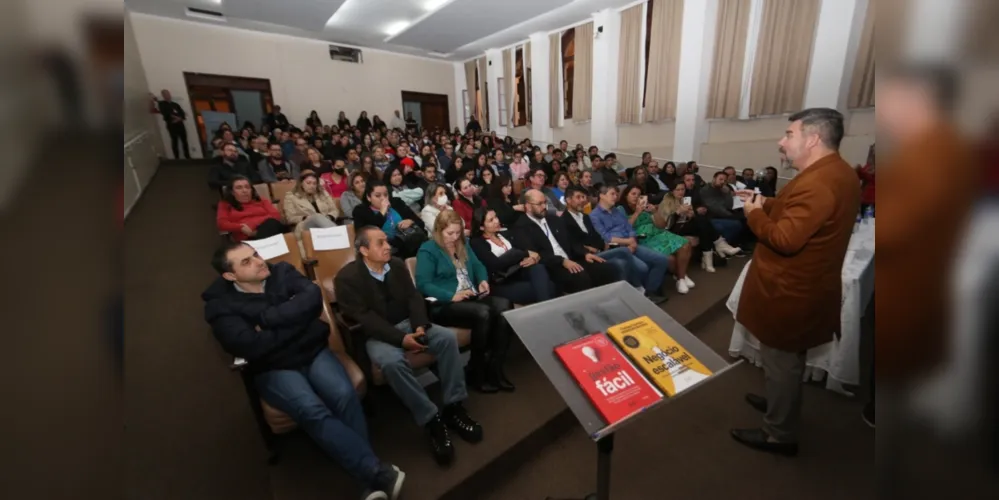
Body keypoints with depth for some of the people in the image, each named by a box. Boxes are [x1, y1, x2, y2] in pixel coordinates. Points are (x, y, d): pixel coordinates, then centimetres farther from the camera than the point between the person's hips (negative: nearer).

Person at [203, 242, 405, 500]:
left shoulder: (283, 272, 5)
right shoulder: (220, 304, -2)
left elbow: (313, 299, -13)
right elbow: (250, 347, -17)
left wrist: (266, 318, -13)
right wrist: (296, 320, -10)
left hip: (313, 352, 2)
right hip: (273, 369, -2)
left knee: (345, 395, -27)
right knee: (311, 410, -31)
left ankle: (366, 473, -16)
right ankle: (377, 472, -27)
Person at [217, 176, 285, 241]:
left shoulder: (261, 201, 28)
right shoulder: (225, 205, 25)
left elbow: (275, 215, 11)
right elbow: (221, 223, 9)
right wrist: (241, 227, -11)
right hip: (248, 237, -2)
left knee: (272, 223, -37)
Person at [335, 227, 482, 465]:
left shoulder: (397, 265, 5)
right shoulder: (346, 277, -11)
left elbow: (413, 297, 2)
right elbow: (363, 318, -18)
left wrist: (419, 326, -17)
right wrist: (401, 338, -27)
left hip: (407, 323, 5)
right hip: (376, 335, -4)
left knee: (447, 337, -21)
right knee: (392, 362, -37)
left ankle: (454, 407, -12)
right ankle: (431, 420, -23)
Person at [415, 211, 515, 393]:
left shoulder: (462, 245, 18)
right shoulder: (427, 250, -4)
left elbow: (478, 266, 21)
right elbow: (423, 284, -13)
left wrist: (483, 281, -2)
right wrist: (452, 296, -23)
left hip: (472, 297, 7)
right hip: (444, 304, -6)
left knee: (504, 306, -23)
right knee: (483, 313, -33)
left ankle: (495, 367, -18)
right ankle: (476, 372, -13)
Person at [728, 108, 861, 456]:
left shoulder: (816, 183, -27)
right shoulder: (839, 173, 9)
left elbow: (785, 239, -31)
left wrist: (754, 214, -16)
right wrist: (765, 204, 6)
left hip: (790, 292, -10)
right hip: (804, 286, 10)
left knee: (781, 361, 6)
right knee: (787, 359, 26)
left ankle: (779, 434, 23)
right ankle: (780, 403, 46)